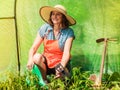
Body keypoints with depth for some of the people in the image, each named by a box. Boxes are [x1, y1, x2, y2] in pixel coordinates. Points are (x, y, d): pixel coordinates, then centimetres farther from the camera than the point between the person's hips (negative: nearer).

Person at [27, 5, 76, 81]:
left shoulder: (69, 32, -11)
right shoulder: (44, 28, -6)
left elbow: (67, 52, -20)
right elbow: (33, 48, -6)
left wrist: (61, 67, -37)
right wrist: (30, 60, -27)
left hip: (60, 62, -2)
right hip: (46, 61, 2)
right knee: (37, 57, -30)